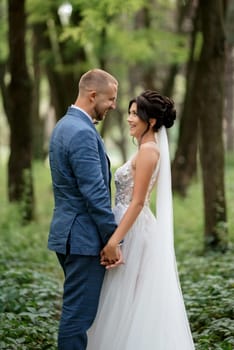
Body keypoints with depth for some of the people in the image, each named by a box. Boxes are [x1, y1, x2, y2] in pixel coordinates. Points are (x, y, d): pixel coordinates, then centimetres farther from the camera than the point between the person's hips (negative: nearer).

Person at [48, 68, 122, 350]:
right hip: (84, 237, -11)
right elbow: (95, 194, -22)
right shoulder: (82, 133, -19)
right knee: (79, 312, -5)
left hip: (68, 233, 11)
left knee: (76, 309, 17)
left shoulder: (63, 126, 14)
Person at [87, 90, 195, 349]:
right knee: (137, 304, 14)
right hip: (133, 229, 10)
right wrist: (117, 236, 21)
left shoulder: (148, 150, -16)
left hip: (133, 231, -10)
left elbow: (137, 202, -20)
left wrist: (114, 240, -22)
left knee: (127, 302, -2)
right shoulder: (150, 148, 13)